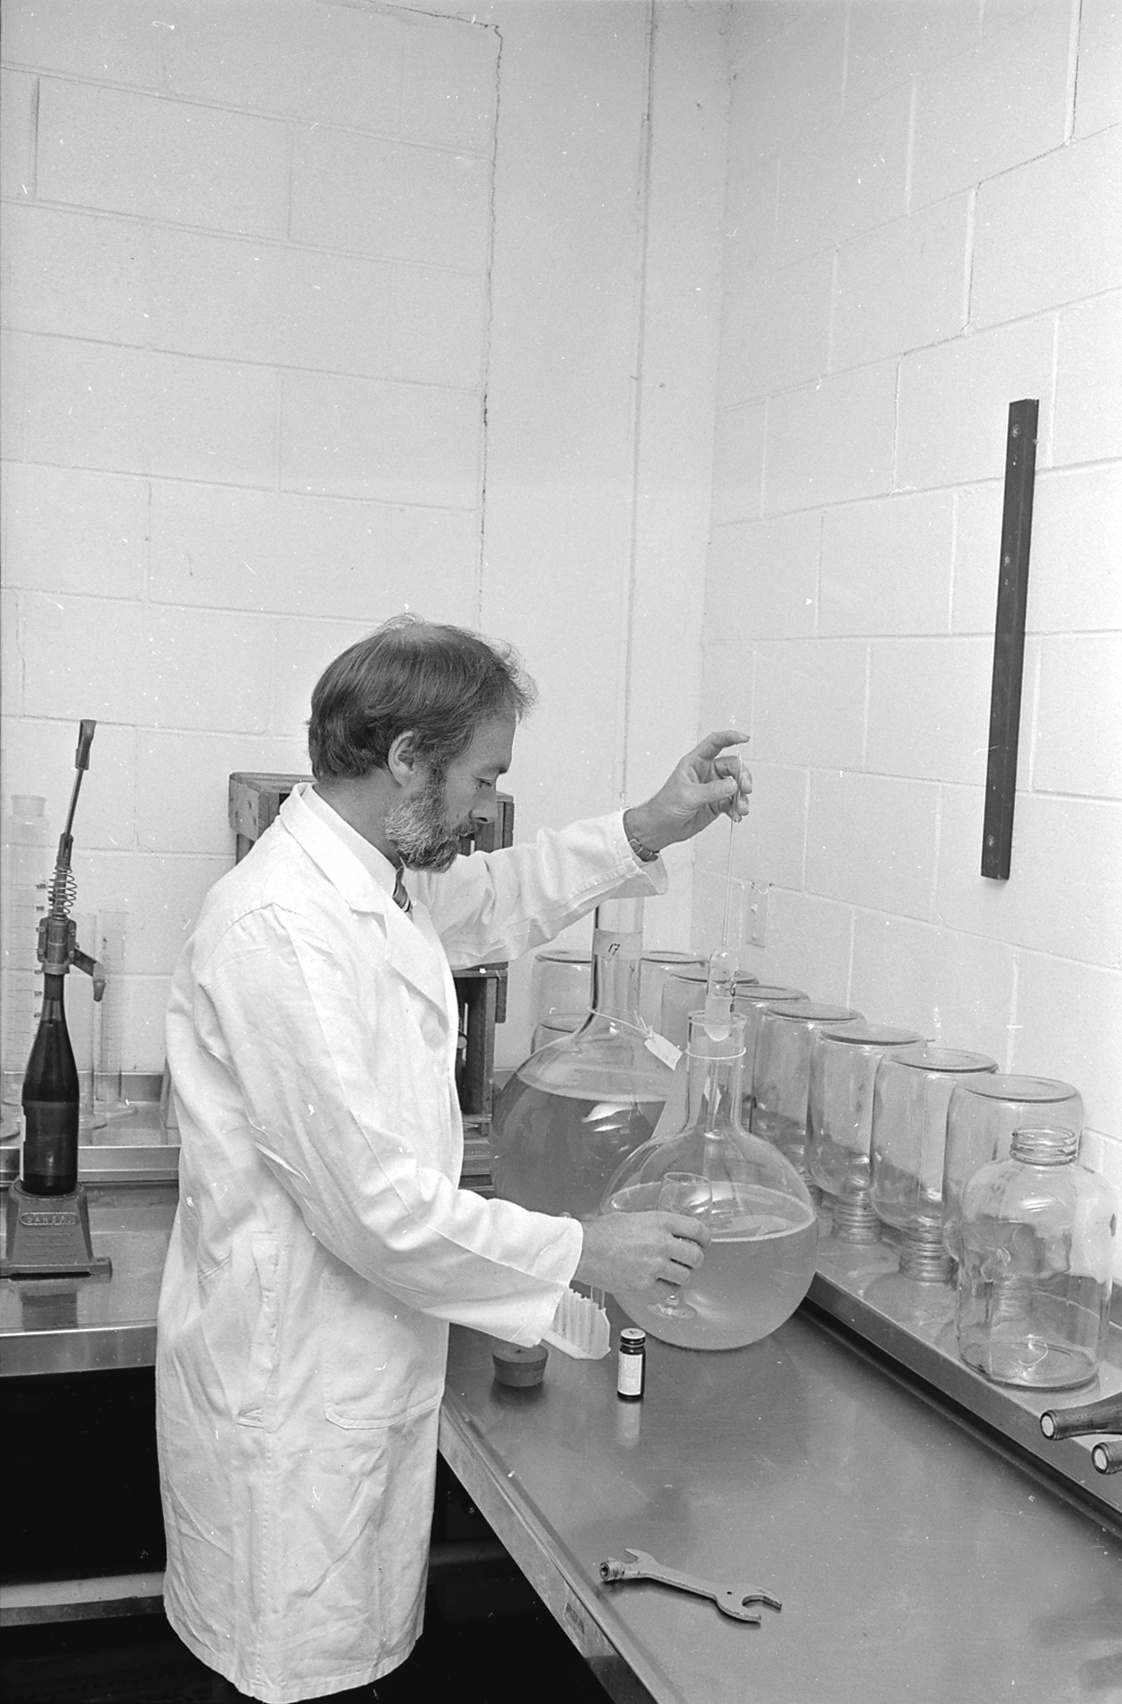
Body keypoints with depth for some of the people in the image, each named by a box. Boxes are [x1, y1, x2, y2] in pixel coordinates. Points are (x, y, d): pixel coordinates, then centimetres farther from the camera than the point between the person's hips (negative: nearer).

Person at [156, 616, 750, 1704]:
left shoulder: (374, 881, 3)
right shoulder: (283, 929, -27)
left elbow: (490, 905, 24)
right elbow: (375, 1204, -28)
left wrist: (649, 829, 13)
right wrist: (580, 1254, -17)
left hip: (364, 1368, 9)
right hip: (291, 1398, -9)